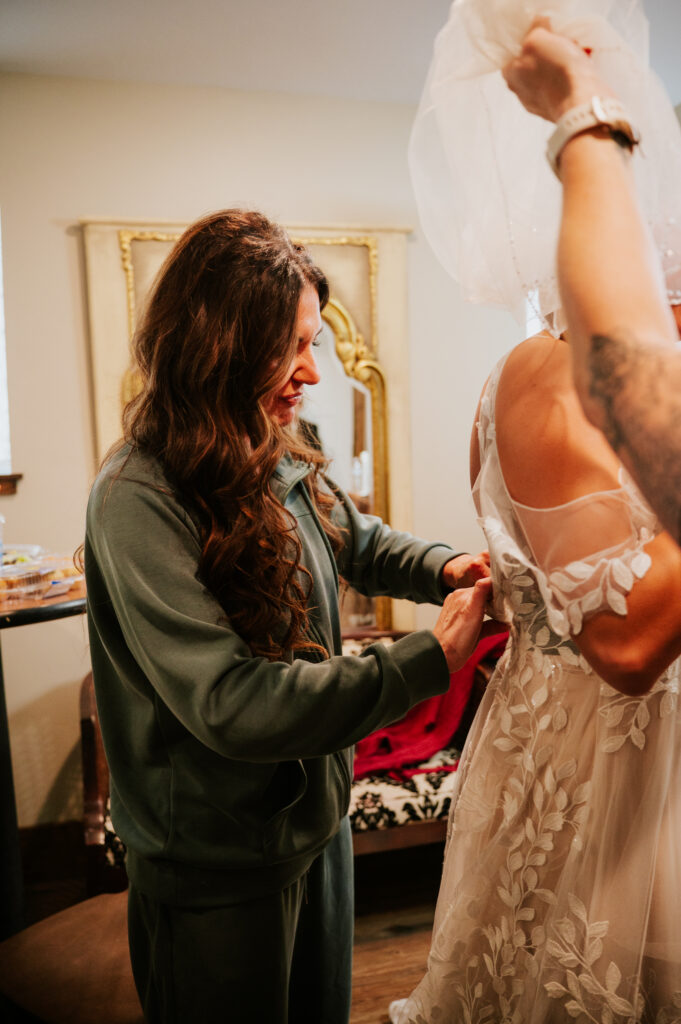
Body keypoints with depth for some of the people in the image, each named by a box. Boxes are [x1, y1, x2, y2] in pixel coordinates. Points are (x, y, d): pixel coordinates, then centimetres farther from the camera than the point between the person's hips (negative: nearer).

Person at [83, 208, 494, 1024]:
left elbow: (355, 539, 14)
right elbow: (230, 704, -32)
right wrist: (429, 660, -30)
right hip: (216, 868, -7)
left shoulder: (277, 460, -4)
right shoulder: (138, 499, -27)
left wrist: (444, 569, -6)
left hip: (316, 818, 7)